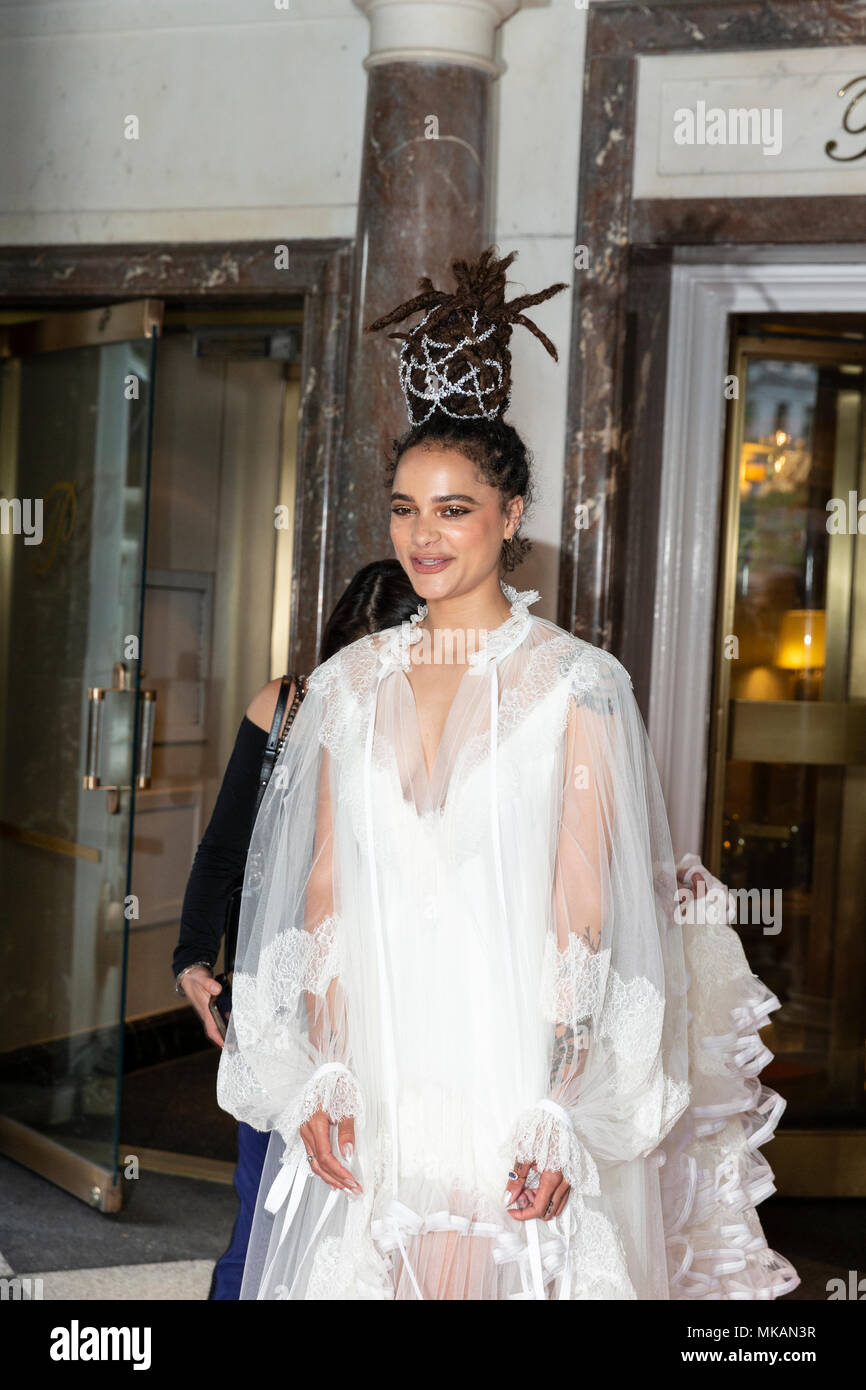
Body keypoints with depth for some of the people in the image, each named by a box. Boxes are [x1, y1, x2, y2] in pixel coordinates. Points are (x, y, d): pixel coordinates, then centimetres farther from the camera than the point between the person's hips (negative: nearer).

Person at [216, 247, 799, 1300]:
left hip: (515, 1081, -3)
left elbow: (584, 911, -7)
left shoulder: (574, 683, -5)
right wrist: (317, 1076, 1)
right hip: (373, 1075, 3)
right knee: (371, 1272, 8)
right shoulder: (352, 681, 7)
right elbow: (323, 888, 8)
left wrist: (564, 1107, -12)